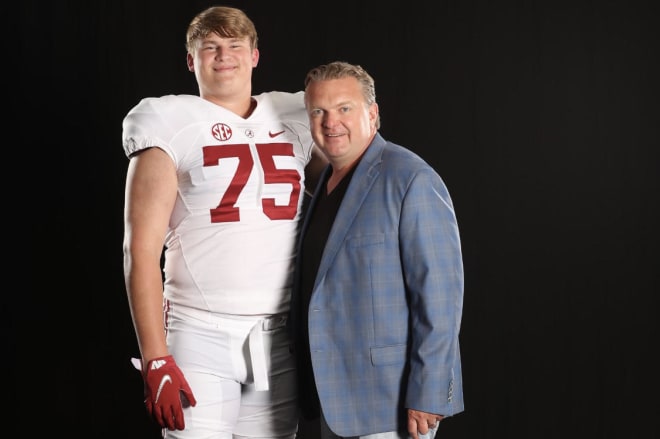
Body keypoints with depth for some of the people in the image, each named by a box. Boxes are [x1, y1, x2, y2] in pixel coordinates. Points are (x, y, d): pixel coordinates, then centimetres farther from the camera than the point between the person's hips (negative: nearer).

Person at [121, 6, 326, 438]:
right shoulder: (171, 127, -1)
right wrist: (155, 360, -12)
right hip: (202, 337, -3)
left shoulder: (294, 122, 10)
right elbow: (141, 250, -5)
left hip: (281, 337, 3)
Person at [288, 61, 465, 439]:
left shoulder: (411, 180, -12)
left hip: (391, 398, -8)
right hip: (334, 395, 8)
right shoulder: (326, 184, 13)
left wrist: (427, 394, -20)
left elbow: (439, 291, -17)